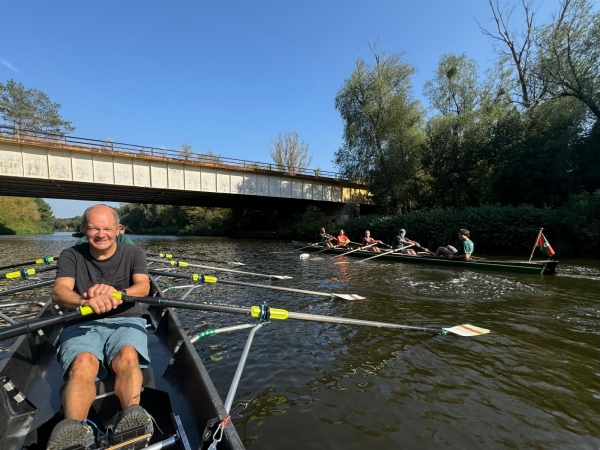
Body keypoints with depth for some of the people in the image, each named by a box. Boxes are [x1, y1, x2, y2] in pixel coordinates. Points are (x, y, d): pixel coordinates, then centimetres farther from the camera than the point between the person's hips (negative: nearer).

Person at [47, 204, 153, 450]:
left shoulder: (133, 253, 7)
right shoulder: (71, 255, 8)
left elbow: (143, 286, -10)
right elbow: (59, 292, -10)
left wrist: (117, 294, -33)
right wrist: (85, 301, -34)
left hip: (125, 321, 0)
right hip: (82, 325, 0)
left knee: (127, 355, -34)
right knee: (83, 362, -34)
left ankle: (132, 417, -52)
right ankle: (74, 429, -53)